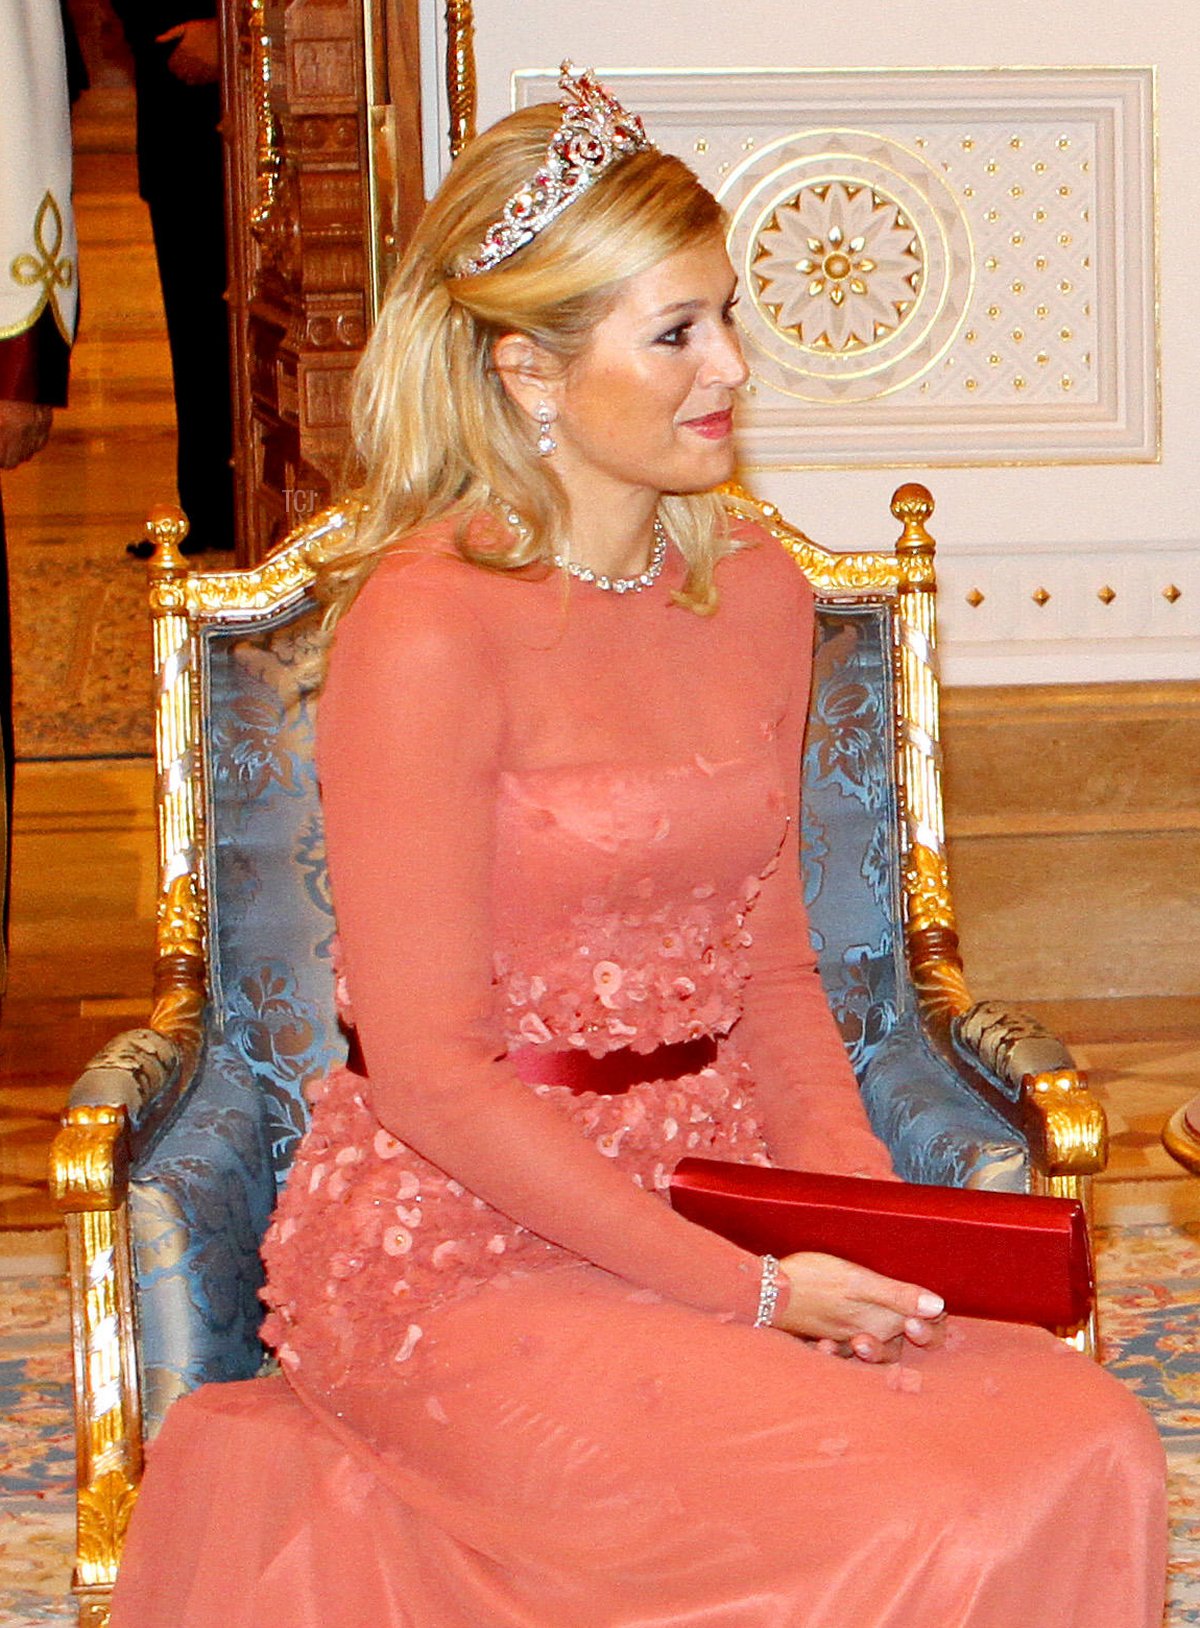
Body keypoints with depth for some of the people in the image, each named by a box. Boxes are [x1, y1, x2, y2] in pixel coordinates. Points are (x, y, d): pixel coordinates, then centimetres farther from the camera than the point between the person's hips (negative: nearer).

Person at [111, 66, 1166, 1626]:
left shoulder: (756, 592, 8)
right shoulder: (427, 626, -15)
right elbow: (431, 1074, -15)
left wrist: (864, 1210, -4)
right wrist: (748, 1289, -17)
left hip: (706, 1193, 7)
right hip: (460, 1247, -7)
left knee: (1086, 1452, -15)